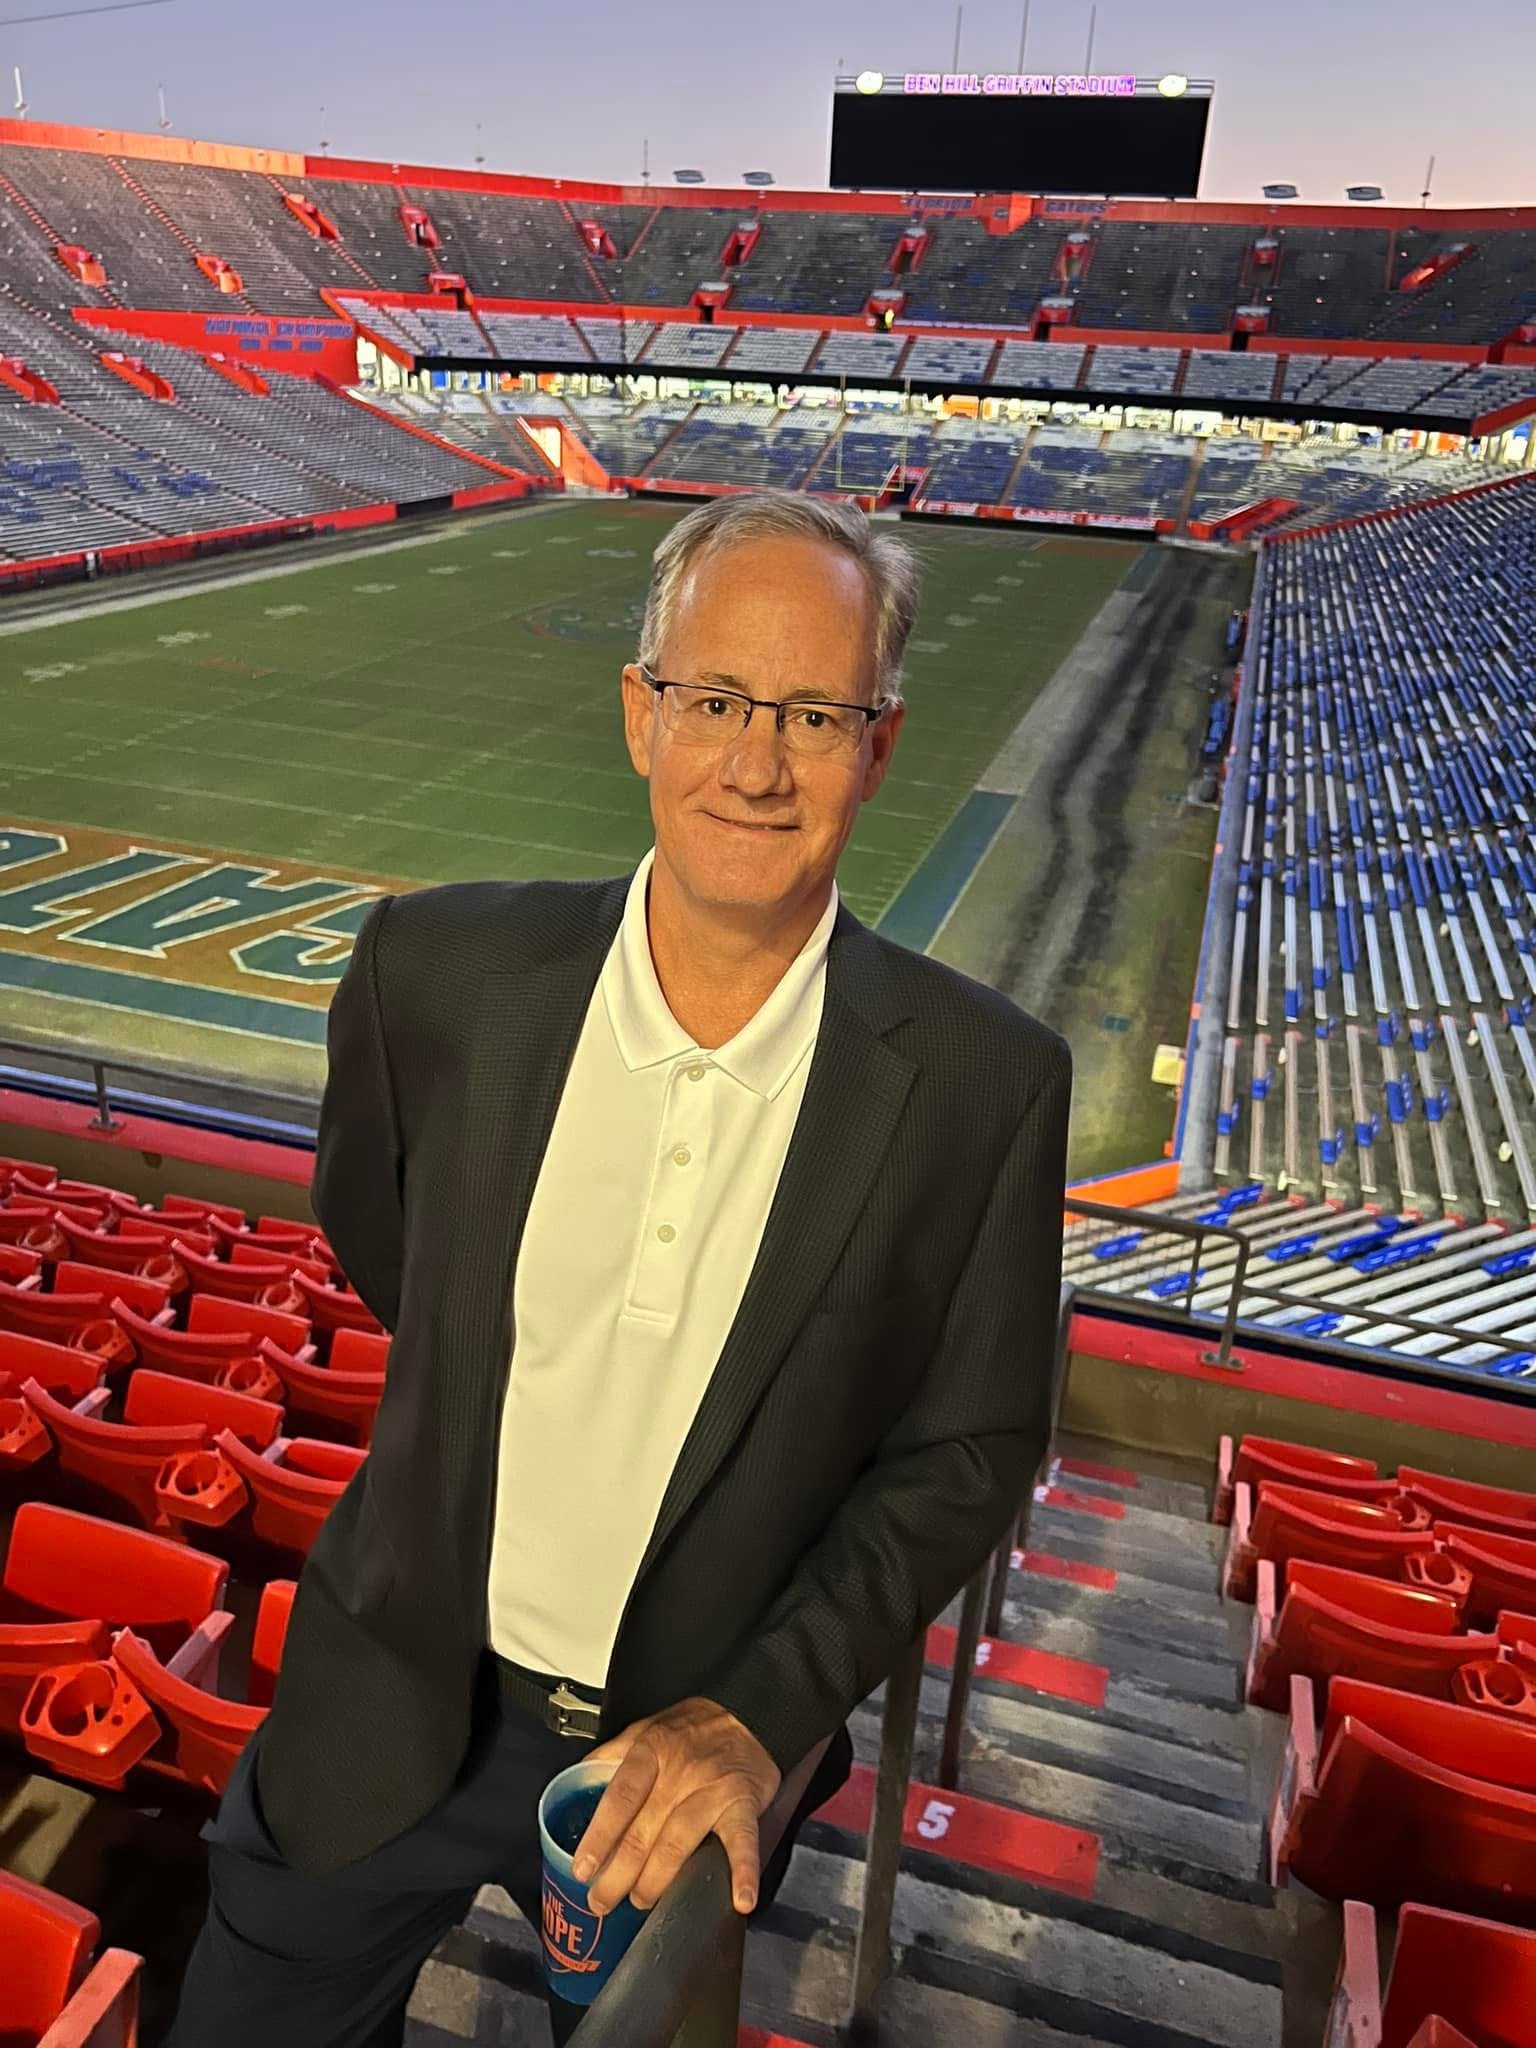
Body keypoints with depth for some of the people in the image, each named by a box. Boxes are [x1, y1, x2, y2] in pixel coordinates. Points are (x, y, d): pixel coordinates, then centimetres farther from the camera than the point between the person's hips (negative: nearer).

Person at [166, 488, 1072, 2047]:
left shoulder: (985, 1085, -20)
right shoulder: (438, 968, -17)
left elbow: (973, 1447, -10)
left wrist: (760, 1710, -18)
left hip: (694, 1746, 0)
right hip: (395, 1703, 1)